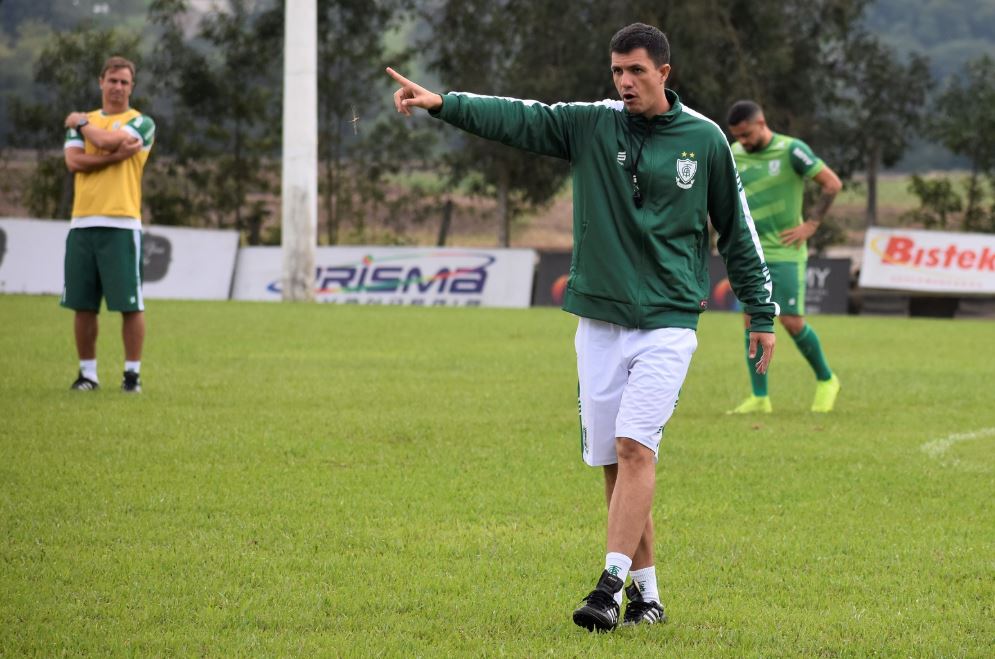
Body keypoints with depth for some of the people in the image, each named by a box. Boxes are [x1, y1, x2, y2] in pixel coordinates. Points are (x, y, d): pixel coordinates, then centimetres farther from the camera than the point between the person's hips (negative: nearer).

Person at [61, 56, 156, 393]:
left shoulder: (141, 123, 3)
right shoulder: (83, 122, 15)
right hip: (83, 223, 4)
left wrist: (81, 123, 3)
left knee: (130, 304, -4)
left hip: (121, 223, -4)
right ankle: (87, 372, 14)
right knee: (83, 305, 5)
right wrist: (116, 155, -12)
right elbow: (74, 161, -2)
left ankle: (132, 372, 5)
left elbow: (108, 139, -15)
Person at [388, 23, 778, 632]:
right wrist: (444, 103, -26)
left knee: (635, 446, -17)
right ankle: (646, 592, 15)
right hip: (600, 322, 3)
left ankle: (611, 585, -20)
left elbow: (736, 229, 10)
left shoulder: (705, 139, 1)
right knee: (613, 460, 4)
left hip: (668, 323, -3)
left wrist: (762, 313, 13)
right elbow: (517, 118, -10)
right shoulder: (591, 125, 3)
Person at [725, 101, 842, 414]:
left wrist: (811, 225, -10)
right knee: (753, 321, -2)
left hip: (786, 253, -5)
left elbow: (832, 183, -8)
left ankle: (826, 379, 15)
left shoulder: (791, 150, -11)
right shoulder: (734, 156, 4)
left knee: (792, 321, -7)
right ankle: (759, 398, 2)